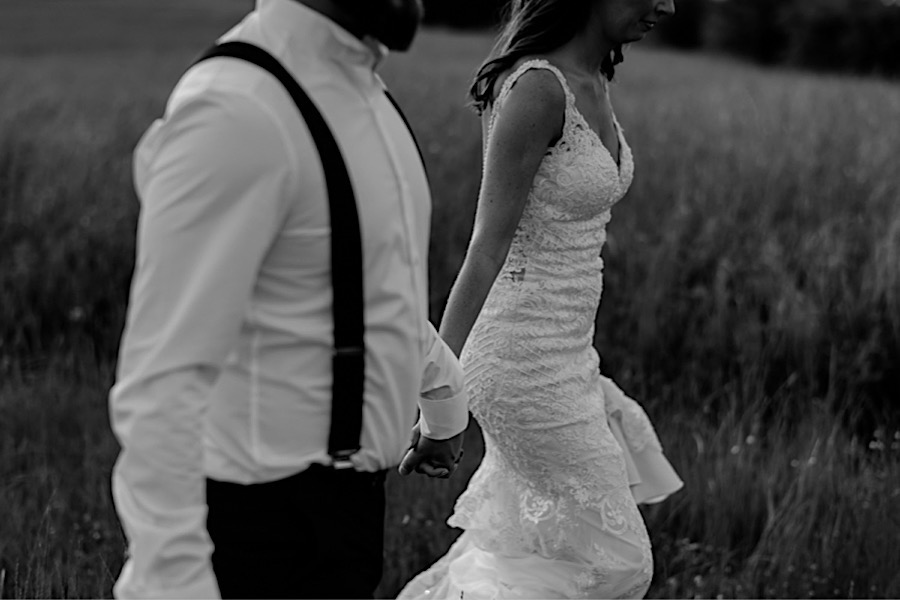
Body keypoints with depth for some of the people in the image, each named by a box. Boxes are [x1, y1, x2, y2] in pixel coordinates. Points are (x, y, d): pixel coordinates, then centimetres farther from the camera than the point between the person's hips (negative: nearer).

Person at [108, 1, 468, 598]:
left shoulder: (355, 81, 7)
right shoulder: (237, 111, -22)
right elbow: (161, 377, -27)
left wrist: (443, 392, 36)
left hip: (340, 502, 9)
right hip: (272, 521, -9)